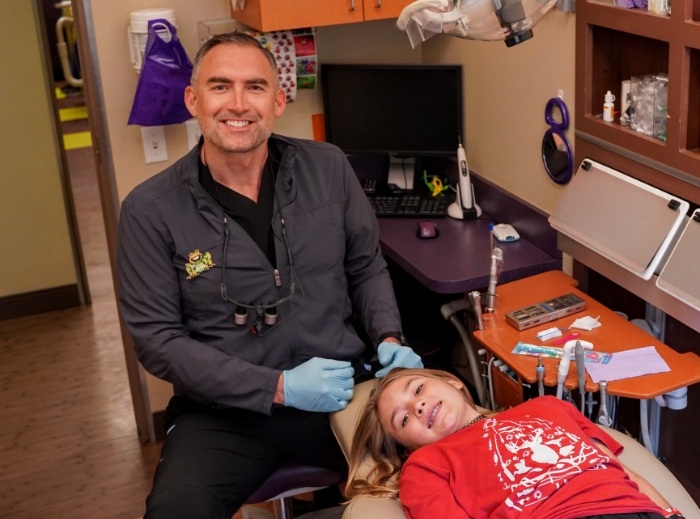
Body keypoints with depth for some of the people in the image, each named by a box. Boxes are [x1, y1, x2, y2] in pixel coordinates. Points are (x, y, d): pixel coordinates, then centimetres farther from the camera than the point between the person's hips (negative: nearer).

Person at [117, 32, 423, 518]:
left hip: (342, 386, 3)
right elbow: (158, 339, -8)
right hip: (224, 409, -3)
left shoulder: (329, 168, 2)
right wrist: (278, 388, -16)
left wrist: (389, 339, -5)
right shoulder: (151, 209, -7)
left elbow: (367, 268, 14)